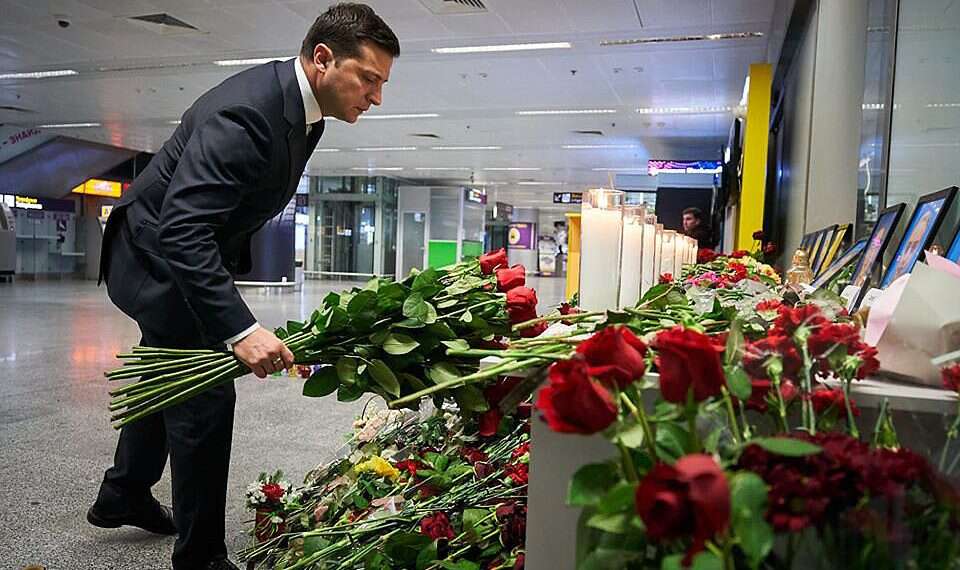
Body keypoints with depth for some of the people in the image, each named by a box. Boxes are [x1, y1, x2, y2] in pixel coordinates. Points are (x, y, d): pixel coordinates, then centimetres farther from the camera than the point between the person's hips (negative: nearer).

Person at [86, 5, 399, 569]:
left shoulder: (298, 102, -4)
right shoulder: (244, 112, -33)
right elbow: (180, 229, -40)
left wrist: (236, 261, 16)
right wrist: (240, 329, -46)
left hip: (189, 254, 10)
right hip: (158, 258, -10)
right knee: (206, 398, -7)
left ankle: (123, 497, 47)